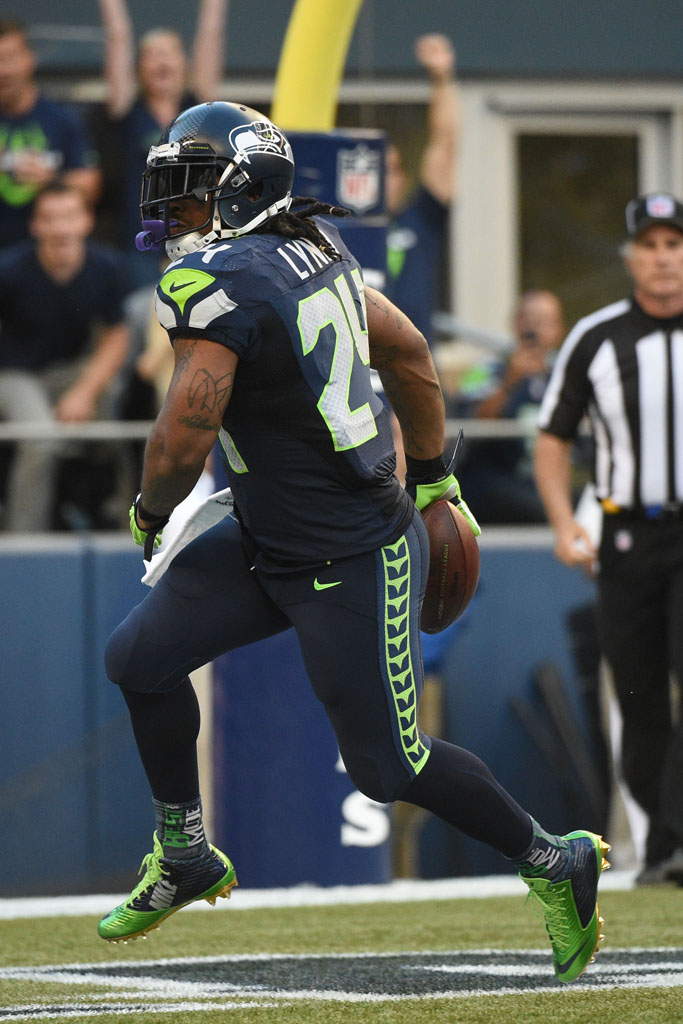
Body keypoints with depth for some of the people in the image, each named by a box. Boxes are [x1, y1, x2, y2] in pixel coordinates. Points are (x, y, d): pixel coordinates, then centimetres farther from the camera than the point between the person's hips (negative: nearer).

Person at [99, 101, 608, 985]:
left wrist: (149, 513, -6)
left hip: (351, 565, -10)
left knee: (386, 765, 2)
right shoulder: (309, 250, 3)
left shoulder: (216, 283, -24)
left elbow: (184, 438, -28)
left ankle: (555, 864, 19)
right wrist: (436, 483, 26)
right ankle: (183, 859, 24)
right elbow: (407, 351, 14)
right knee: (139, 658, 9)